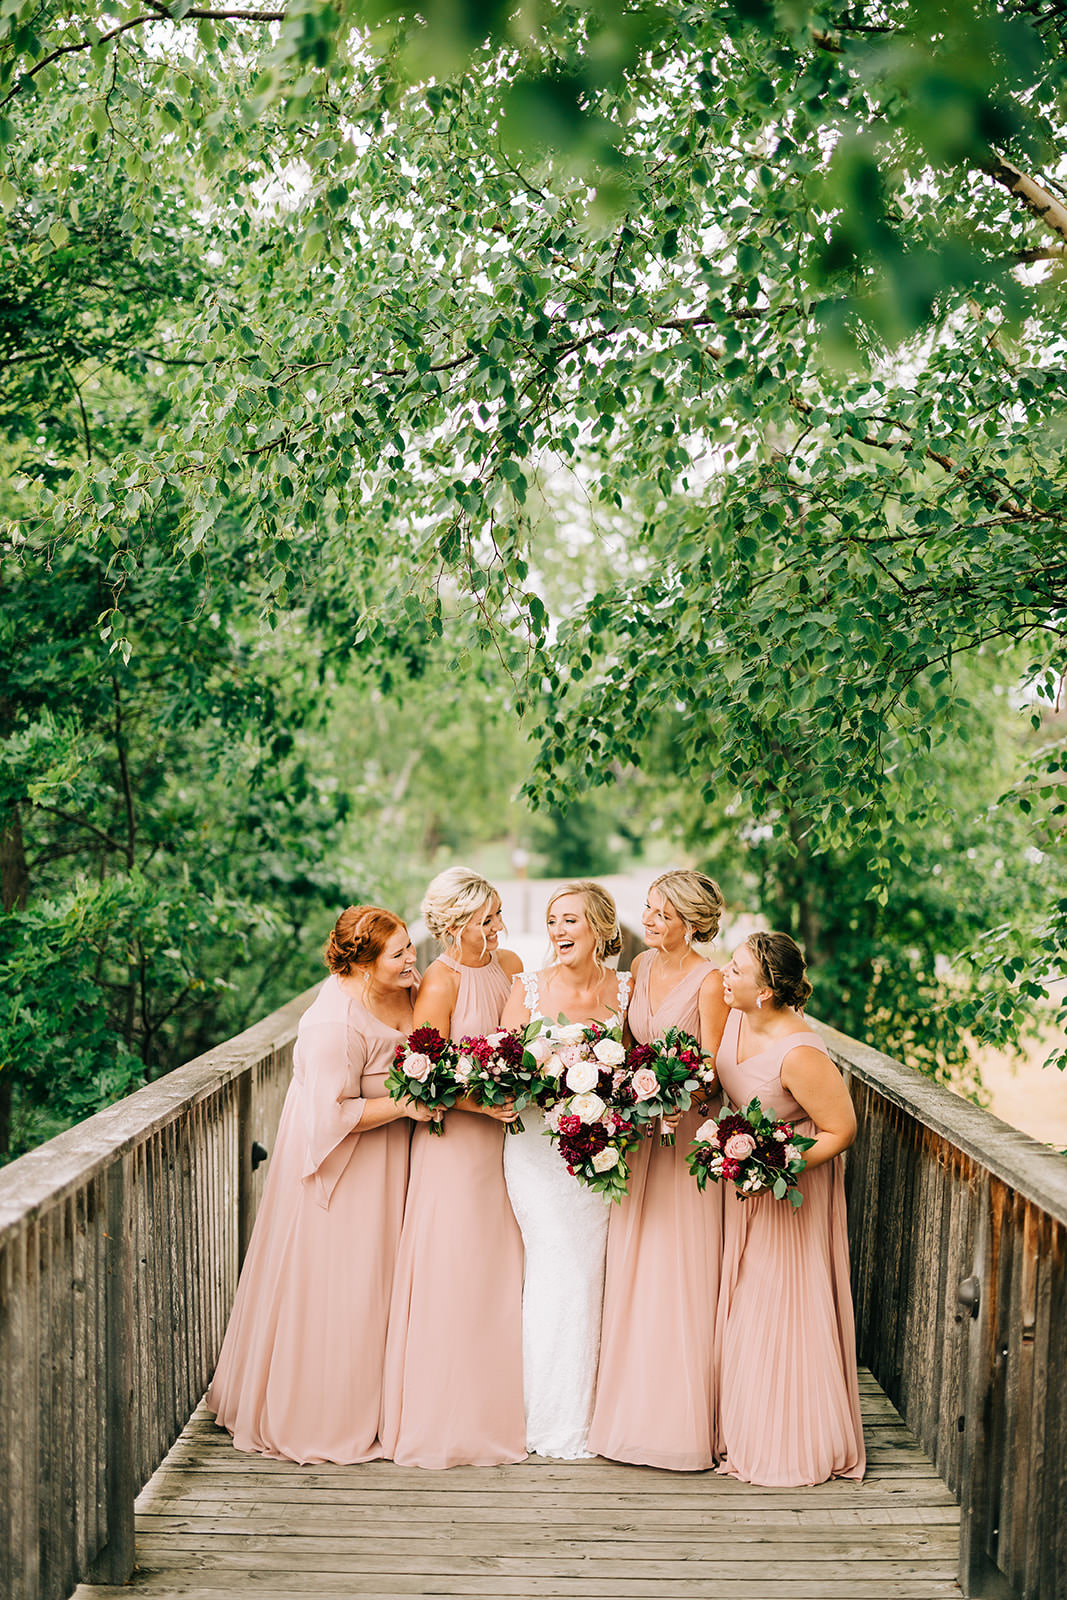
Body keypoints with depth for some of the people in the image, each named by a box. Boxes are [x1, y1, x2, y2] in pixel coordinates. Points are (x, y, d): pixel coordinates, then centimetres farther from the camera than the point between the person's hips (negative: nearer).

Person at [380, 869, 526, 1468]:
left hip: (504, 1134, 6)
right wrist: (481, 1102, -24)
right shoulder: (440, 982, -12)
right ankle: (450, 1422, 10)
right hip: (454, 1138, -6)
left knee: (505, 1271, 8)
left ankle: (502, 1409, 20)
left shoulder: (510, 965, 8)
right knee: (455, 1275, -2)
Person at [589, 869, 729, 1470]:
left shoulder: (710, 981, -11)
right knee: (633, 1270, 9)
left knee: (682, 1275, -1)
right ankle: (632, 1408, 20)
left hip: (687, 1132, -6)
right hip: (637, 1131, 6)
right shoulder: (641, 967, 8)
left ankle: (683, 1419, 11)